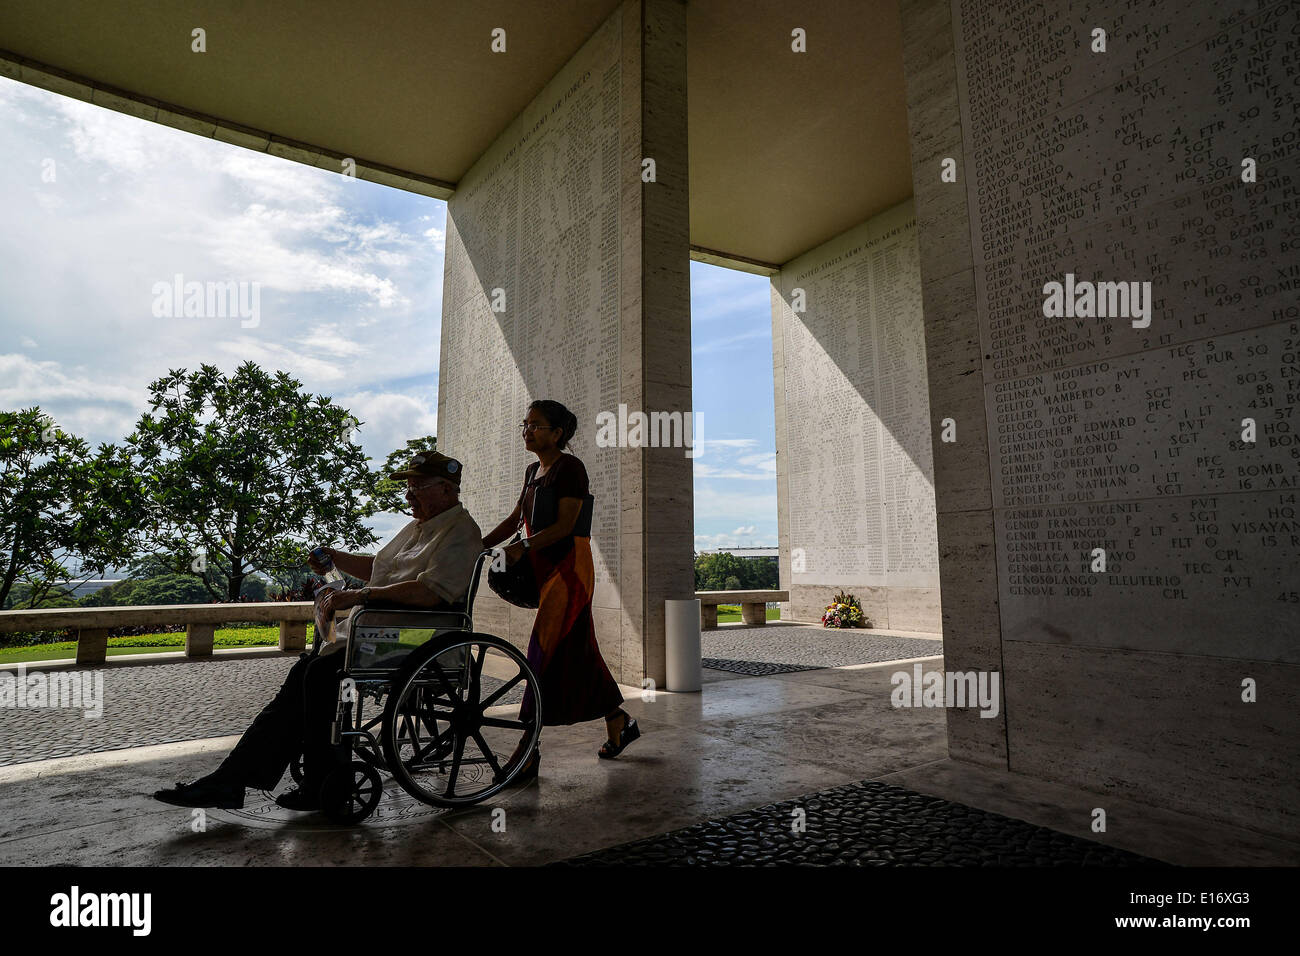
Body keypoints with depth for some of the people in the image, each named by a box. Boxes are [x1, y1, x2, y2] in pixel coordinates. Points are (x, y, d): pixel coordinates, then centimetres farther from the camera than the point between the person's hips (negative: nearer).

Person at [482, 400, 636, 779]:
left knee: (546, 650, -10)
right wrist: (479, 544, 3)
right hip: (545, 566, 9)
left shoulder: (570, 467, -10)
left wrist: (524, 547, -27)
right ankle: (618, 723, 28)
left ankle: (528, 750, -4)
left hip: (569, 566, -9)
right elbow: (515, 519, 14)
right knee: (578, 651, 13)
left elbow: (564, 524, -18)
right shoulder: (533, 470, 16)